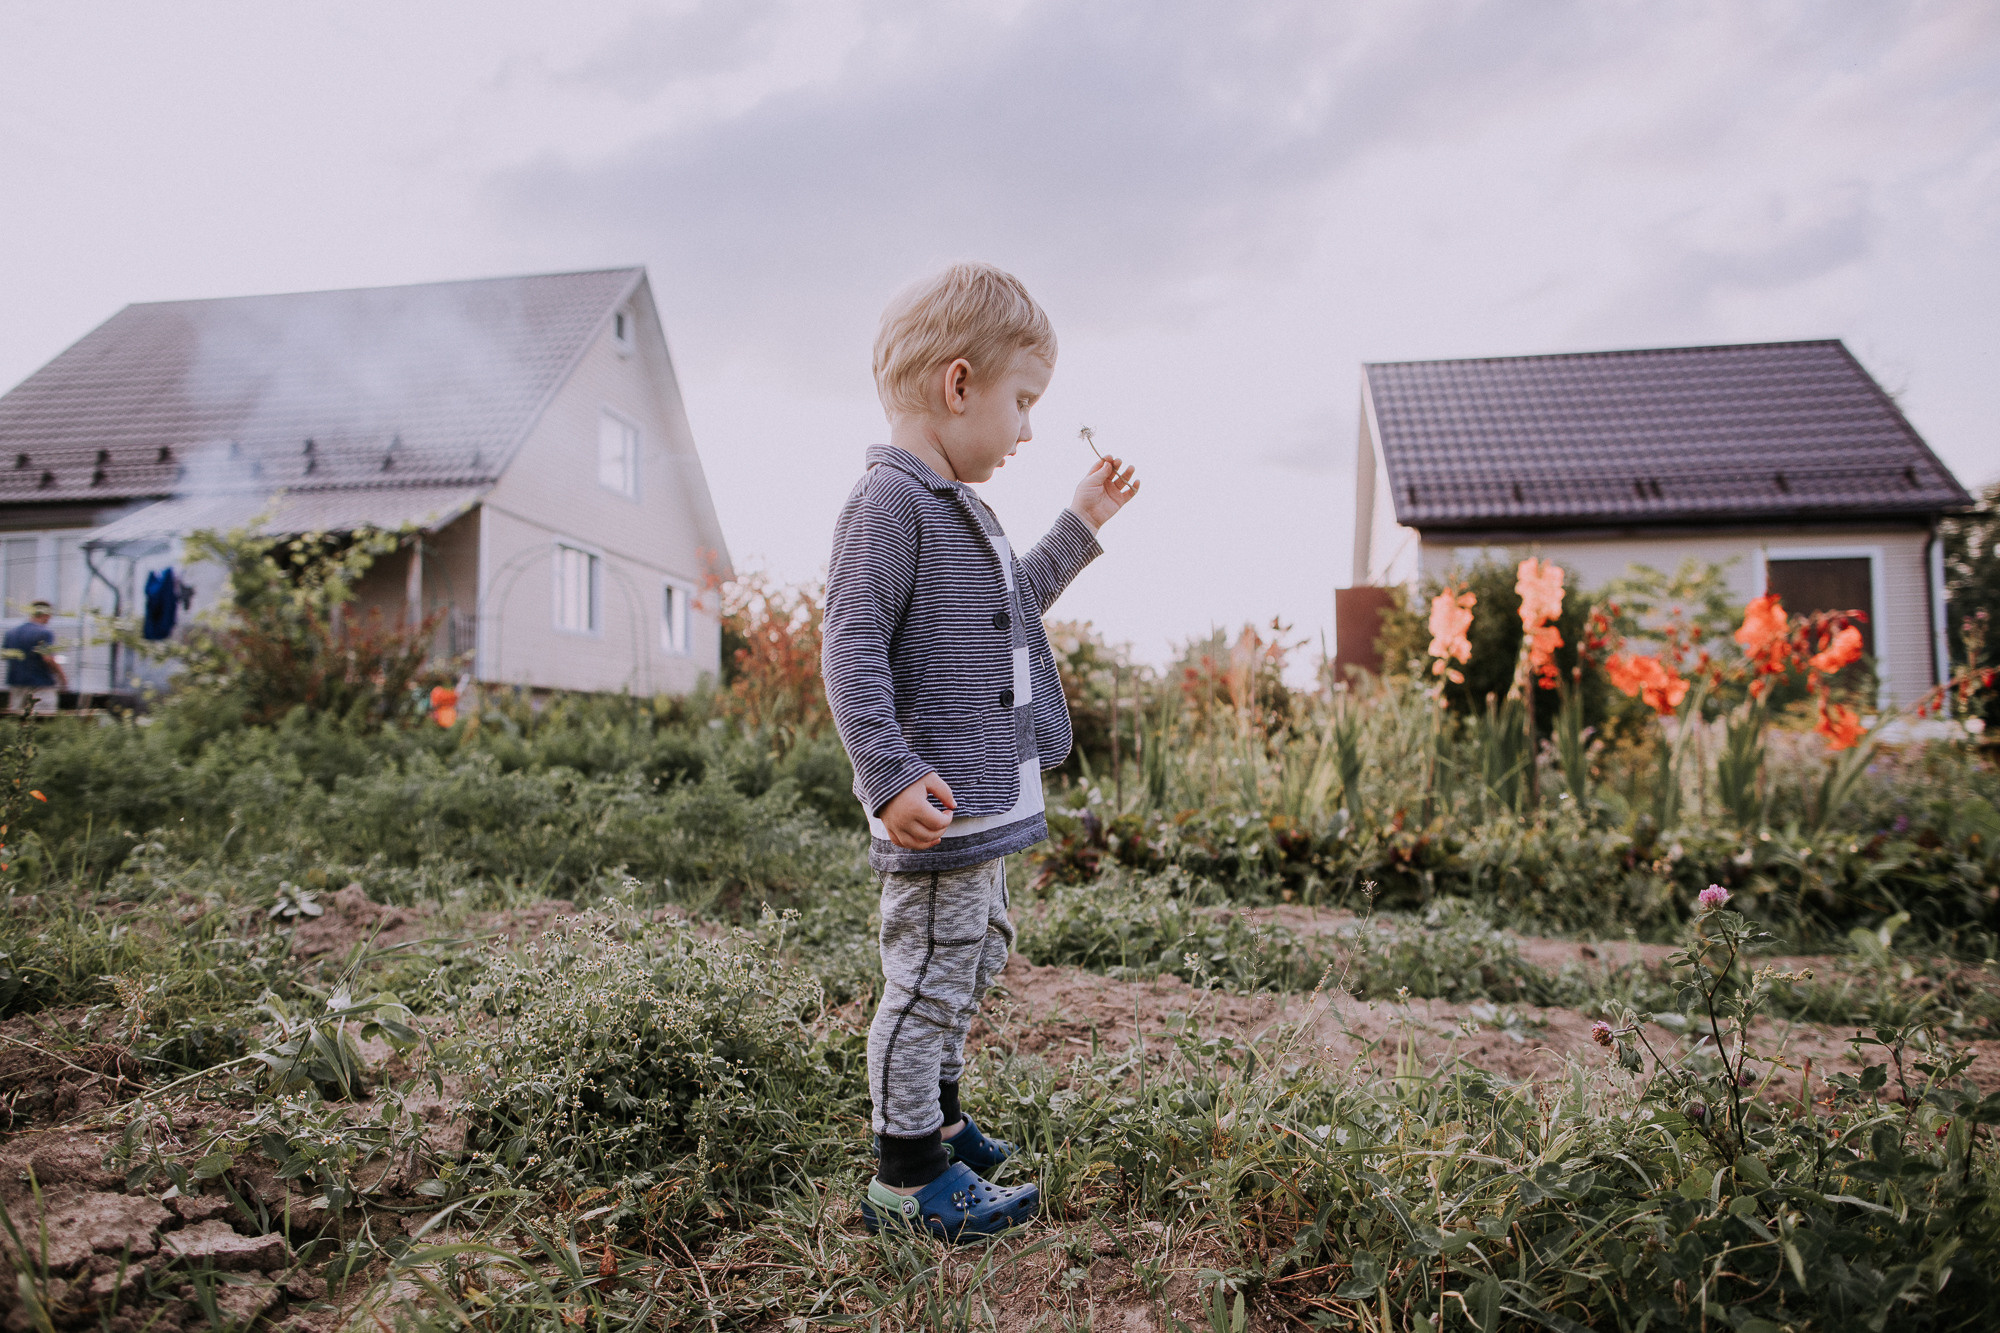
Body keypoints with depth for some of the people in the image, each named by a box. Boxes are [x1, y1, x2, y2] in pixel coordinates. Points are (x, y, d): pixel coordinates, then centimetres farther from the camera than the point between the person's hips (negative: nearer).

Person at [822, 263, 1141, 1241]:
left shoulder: (955, 505, 17)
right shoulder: (890, 500, -16)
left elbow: (1009, 607, 32)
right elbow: (850, 646, -23)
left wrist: (1079, 527, 29)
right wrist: (891, 775, -29)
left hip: (983, 797, 11)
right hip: (937, 805, -11)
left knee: (974, 959, 22)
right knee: (930, 978, 0)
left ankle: (937, 1118, 40)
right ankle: (907, 1178, 16)